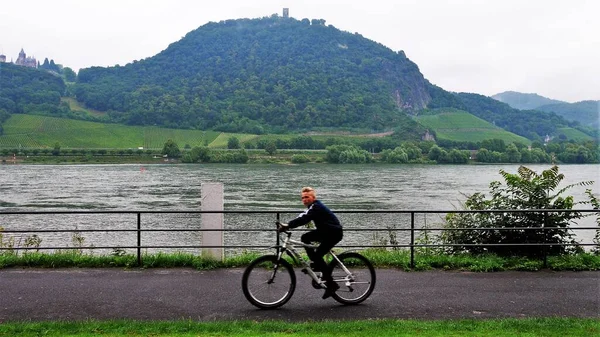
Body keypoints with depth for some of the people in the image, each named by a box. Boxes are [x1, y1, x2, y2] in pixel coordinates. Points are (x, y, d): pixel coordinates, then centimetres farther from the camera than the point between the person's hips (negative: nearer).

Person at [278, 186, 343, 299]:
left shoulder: (316, 206, -18)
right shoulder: (313, 207, 12)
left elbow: (304, 219, -33)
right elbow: (302, 217, 7)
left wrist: (288, 225, -39)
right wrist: (287, 225, -5)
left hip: (334, 233, -10)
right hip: (326, 231, 10)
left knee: (317, 255, -14)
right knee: (305, 237, 3)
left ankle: (331, 284, -9)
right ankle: (316, 264, 10)